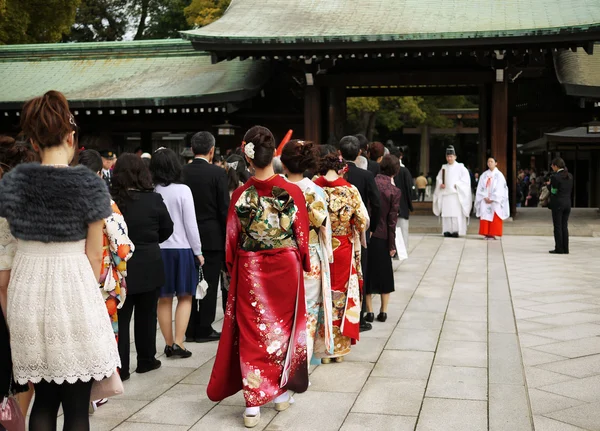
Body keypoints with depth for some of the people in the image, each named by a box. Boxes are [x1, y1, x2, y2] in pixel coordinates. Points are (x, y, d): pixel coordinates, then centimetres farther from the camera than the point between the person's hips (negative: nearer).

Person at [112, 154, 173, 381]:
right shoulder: (154, 200, -11)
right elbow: (167, 229, 3)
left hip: (120, 266, -1)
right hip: (149, 266, 1)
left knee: (120, 318, 7)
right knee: (146, 315, 16)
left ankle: (120, 368, 7)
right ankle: (146, 360, 26)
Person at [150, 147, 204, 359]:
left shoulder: (151, 192, -7)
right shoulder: (183, 190, -11)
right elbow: (190, 224, -8)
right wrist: (198, 251, 2)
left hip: (158, 249, 2)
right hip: (182, 248, -2)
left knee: (164, 299, 12)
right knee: (185, 297, 11)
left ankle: (169, 344, 20)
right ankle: (178, 342, 3)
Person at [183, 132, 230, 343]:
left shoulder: (182, 172, -1)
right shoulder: (218, 173, -10)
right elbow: (224, 208, -10)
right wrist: (227, 236, 1)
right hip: (212, 236, -4)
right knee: (209, 283, 3)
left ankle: (190, 329, 16)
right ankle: (204, 329, 7)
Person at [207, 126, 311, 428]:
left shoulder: (241, 195, -9)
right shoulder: (292, 192, -9)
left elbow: (232, 238, -1)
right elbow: (302, 235, -2)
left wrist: (233, 268, 14)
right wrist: (302, 265, 14)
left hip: (250, 270, 0)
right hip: (286, 267, 0)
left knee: (252, 332, 6)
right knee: (282, 327, 16)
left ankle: (253, 403, 5)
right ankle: (281, 391, 28)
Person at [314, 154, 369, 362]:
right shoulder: (350, 190, -7)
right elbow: (364, 220, -5)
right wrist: (358, 236, 16)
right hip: (344, 250, 0)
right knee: (342, 295, 12)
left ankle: (323, 349, 14)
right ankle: (340, 348, 18)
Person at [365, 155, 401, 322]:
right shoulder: (395, 191, -10)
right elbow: (392, 220, -9)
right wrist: (392, 245, -2)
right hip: (382, 236, -1)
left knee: (367, 271, 11)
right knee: (384, 272, 13)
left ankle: (369, 311, 12)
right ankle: (383, 311, 15)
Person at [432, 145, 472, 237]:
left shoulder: (460, 167, 5)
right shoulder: (444, 168, 17)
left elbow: (465, 179, -2)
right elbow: (438, 178, 17)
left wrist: (457, 185, -12)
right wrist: (440, 184, -3)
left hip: (456, 194, -4)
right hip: (445, 193, 4)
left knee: (456, 212, -11)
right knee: (446, 212, -2)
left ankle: (456, 230, -12)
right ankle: (447, 230, 0)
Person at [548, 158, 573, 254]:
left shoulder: (555, 177, -15)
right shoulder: (570, 176, 7)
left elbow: (554, 191, -10)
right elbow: (571, 191, 12)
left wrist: (549, 185, 6)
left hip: (557, 204, -6)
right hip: (568, 203, 6)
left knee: (558, 227, 0)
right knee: (565, 226, 11)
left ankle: (559, 249, 2)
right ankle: (565, 249, 12)